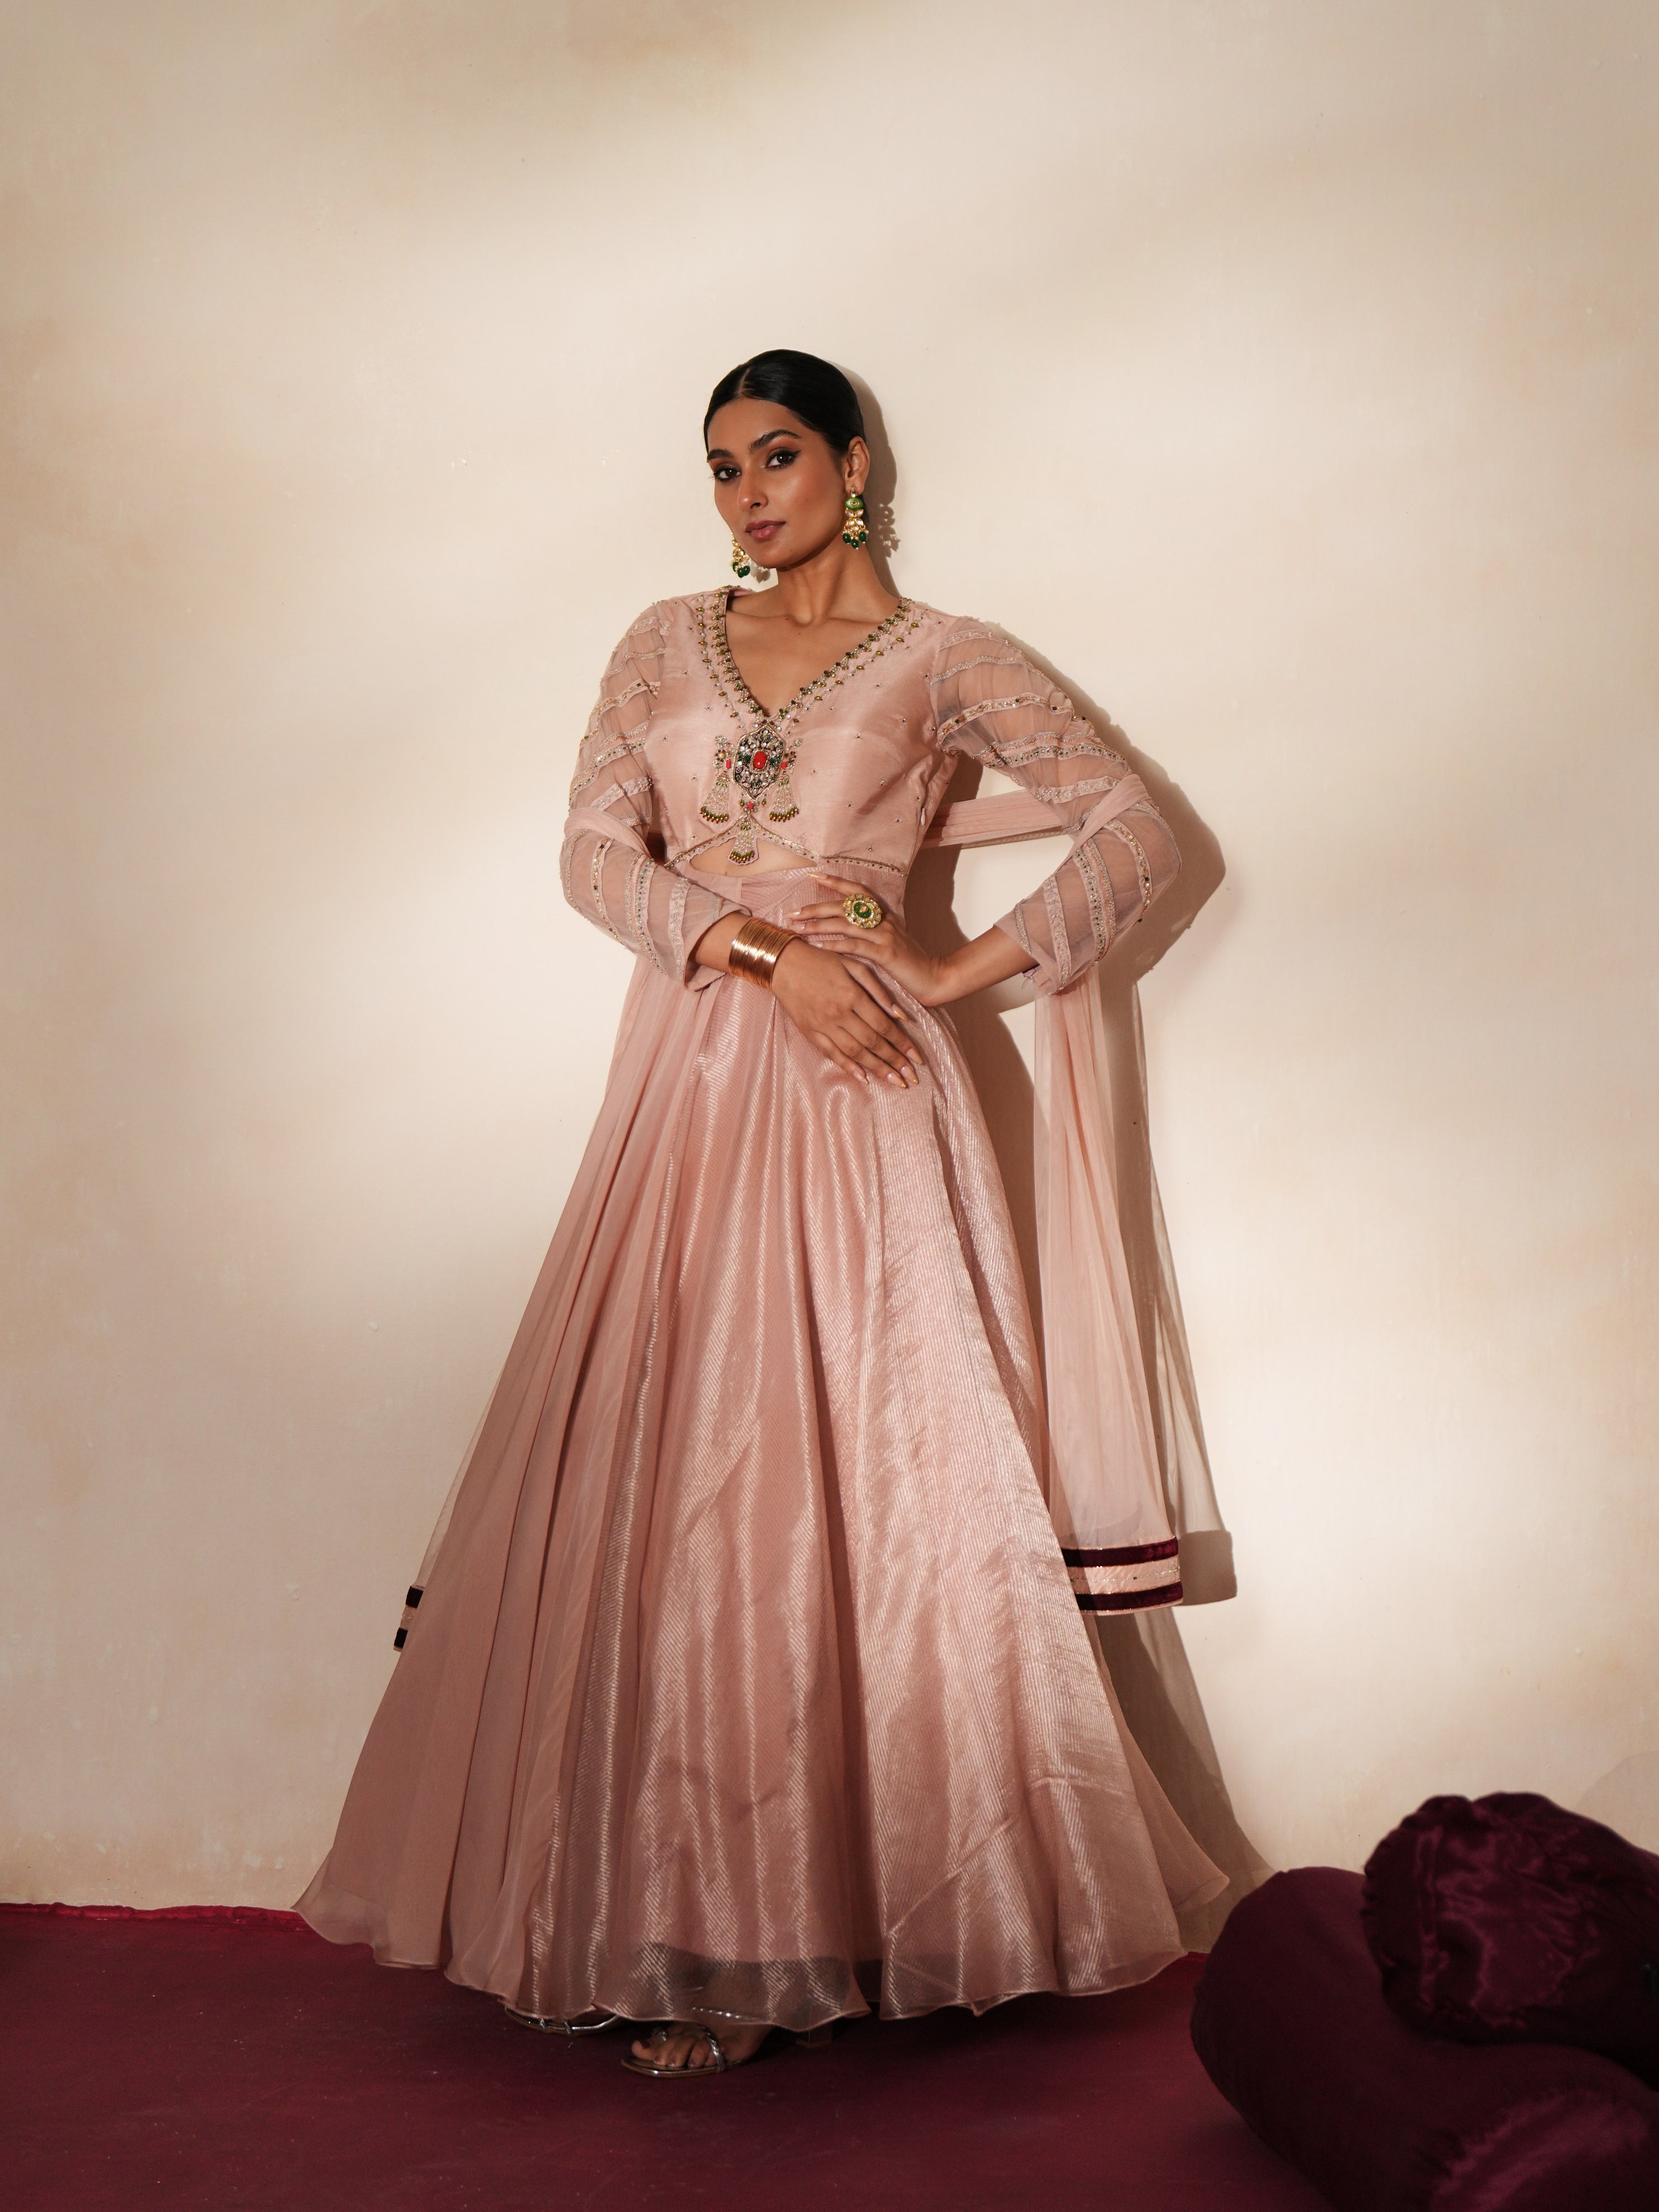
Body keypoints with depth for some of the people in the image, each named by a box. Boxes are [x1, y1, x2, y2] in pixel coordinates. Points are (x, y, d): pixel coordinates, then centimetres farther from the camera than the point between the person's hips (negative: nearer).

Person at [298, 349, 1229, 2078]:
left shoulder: (940, 661, 6)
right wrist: (766, 948, -12)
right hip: (688, 1084, 3)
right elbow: (595, 851, 2)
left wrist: (964, 972, -4)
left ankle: (846, 1904, 1)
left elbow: (1136, 836, 3)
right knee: (668, 1481, -2)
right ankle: (700, 1930, 5)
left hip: (853, 1094, -3)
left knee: (848, 1474, -7)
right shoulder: (665, 645, 15)